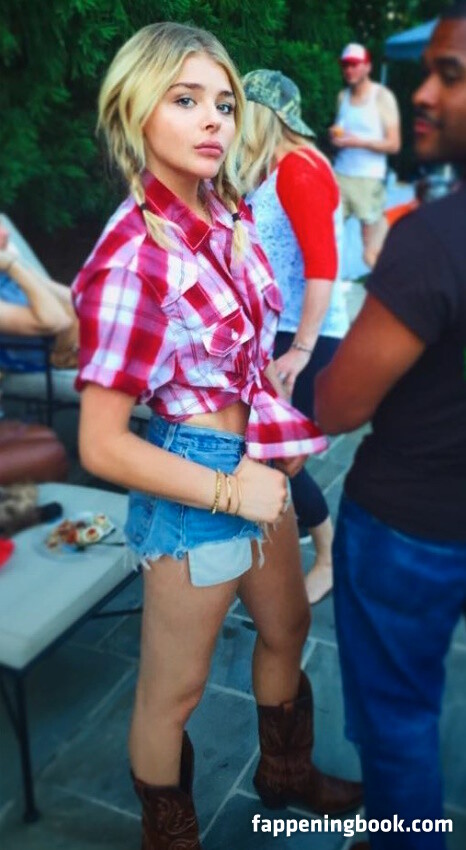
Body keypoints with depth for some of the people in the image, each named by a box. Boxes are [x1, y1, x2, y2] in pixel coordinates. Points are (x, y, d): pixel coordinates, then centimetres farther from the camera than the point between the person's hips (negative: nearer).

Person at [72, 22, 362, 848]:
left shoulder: (228, 213, -2)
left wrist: (285, 420, 2)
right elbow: (101, 445, -22)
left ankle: (285, 771, 57)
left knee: (287, 626, 27)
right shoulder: (131, 256, -25)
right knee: (174, 690, 14)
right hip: (193, 482, -8)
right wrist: (227, 492, -17)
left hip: (259, 464, 9)